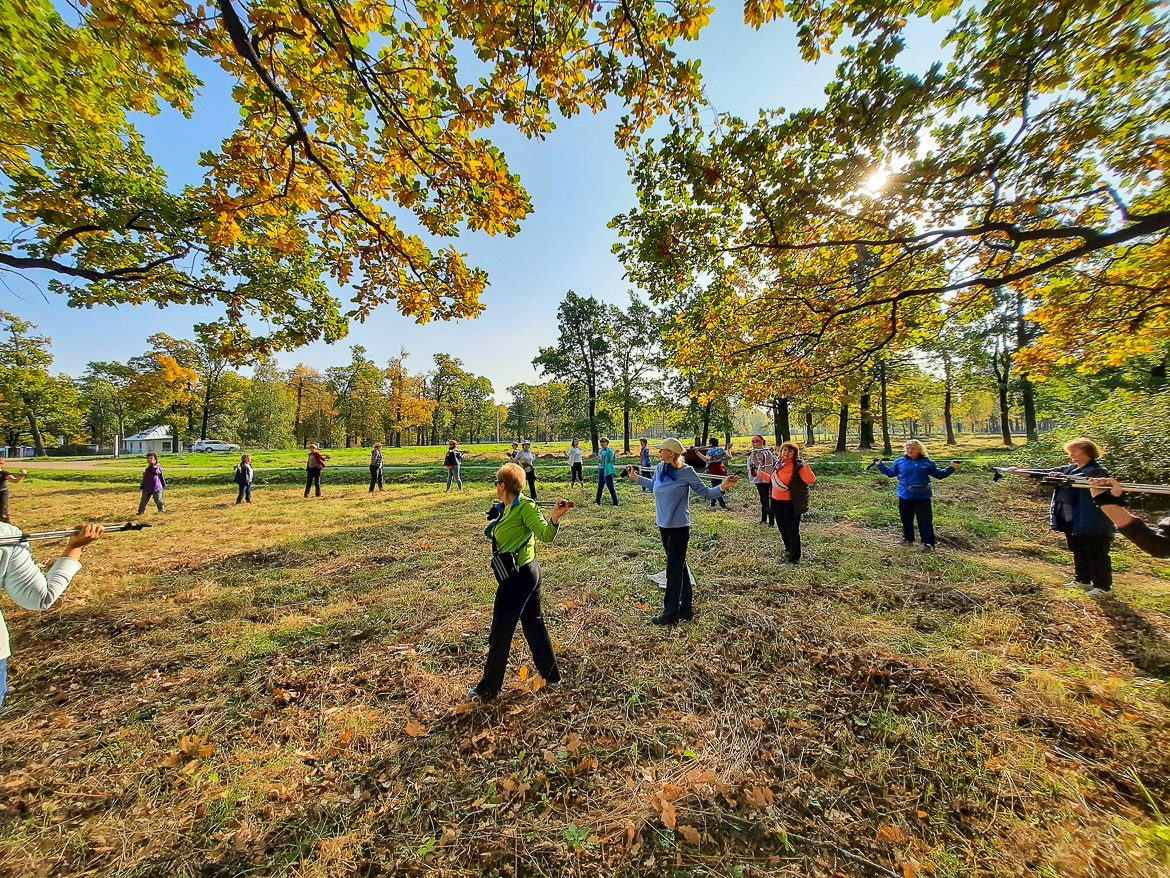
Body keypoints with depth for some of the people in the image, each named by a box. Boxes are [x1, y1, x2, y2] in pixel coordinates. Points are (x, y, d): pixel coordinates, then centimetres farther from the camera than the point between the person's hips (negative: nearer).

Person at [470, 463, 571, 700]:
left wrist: (555, 517, -43)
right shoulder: (507, 509, 9)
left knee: (500, 633, 7)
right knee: (533, 623, 21)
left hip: (518, 576, -10)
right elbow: (493, 533, 18)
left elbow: (546, 535, -26)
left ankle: (487, 690, 26)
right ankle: (551, 676, 35)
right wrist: (497, 512, 9)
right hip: (529, 571, 10)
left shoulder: (525, 506, -19)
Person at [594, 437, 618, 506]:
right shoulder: (600, 451, 11)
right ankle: (597, 502, 30)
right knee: (600, 488, 17)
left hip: (607, 472, -8)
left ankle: (615, 503, 4)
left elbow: (612, 460, -22)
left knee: (611, 488, -3)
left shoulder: (609, 450, -13)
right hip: (600, 471, 8)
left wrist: (614, 454, -37)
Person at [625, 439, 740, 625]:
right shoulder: (659, 468, 2)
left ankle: (670, 614, 14)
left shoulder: (687, 472, -14)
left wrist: (722, 487, -22)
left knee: (674, 569, 1)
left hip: (679, 526, -6)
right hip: (663, 524, 7)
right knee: (679, 567, 17)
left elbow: (705, 493, -7)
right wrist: (636, 478, 26)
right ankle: (685, 609, 31)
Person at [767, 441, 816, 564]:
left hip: (790, 504, -7)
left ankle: (795, 557, 15)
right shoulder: (778, 463, 8)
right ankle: (788, 551, 39)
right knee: (782, 528, 20)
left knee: (792, 530, 1)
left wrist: (806, 467, -37)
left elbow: (811, 480, -25)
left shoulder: (797, 466, -14)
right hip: (776, 502, 7)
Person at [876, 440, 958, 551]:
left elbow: (939, 474, 10)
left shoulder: (927, 462, 2)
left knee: (925, 520, 0)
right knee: (906, 519, 14)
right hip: (905, 496, 2)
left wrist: (951, 467, 3)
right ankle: (908, 539, 29)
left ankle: (928, 543, 9)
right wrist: (880, 466, 12)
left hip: (922, 496, -2)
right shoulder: (900, 462, 5)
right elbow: (891, 473, 16)